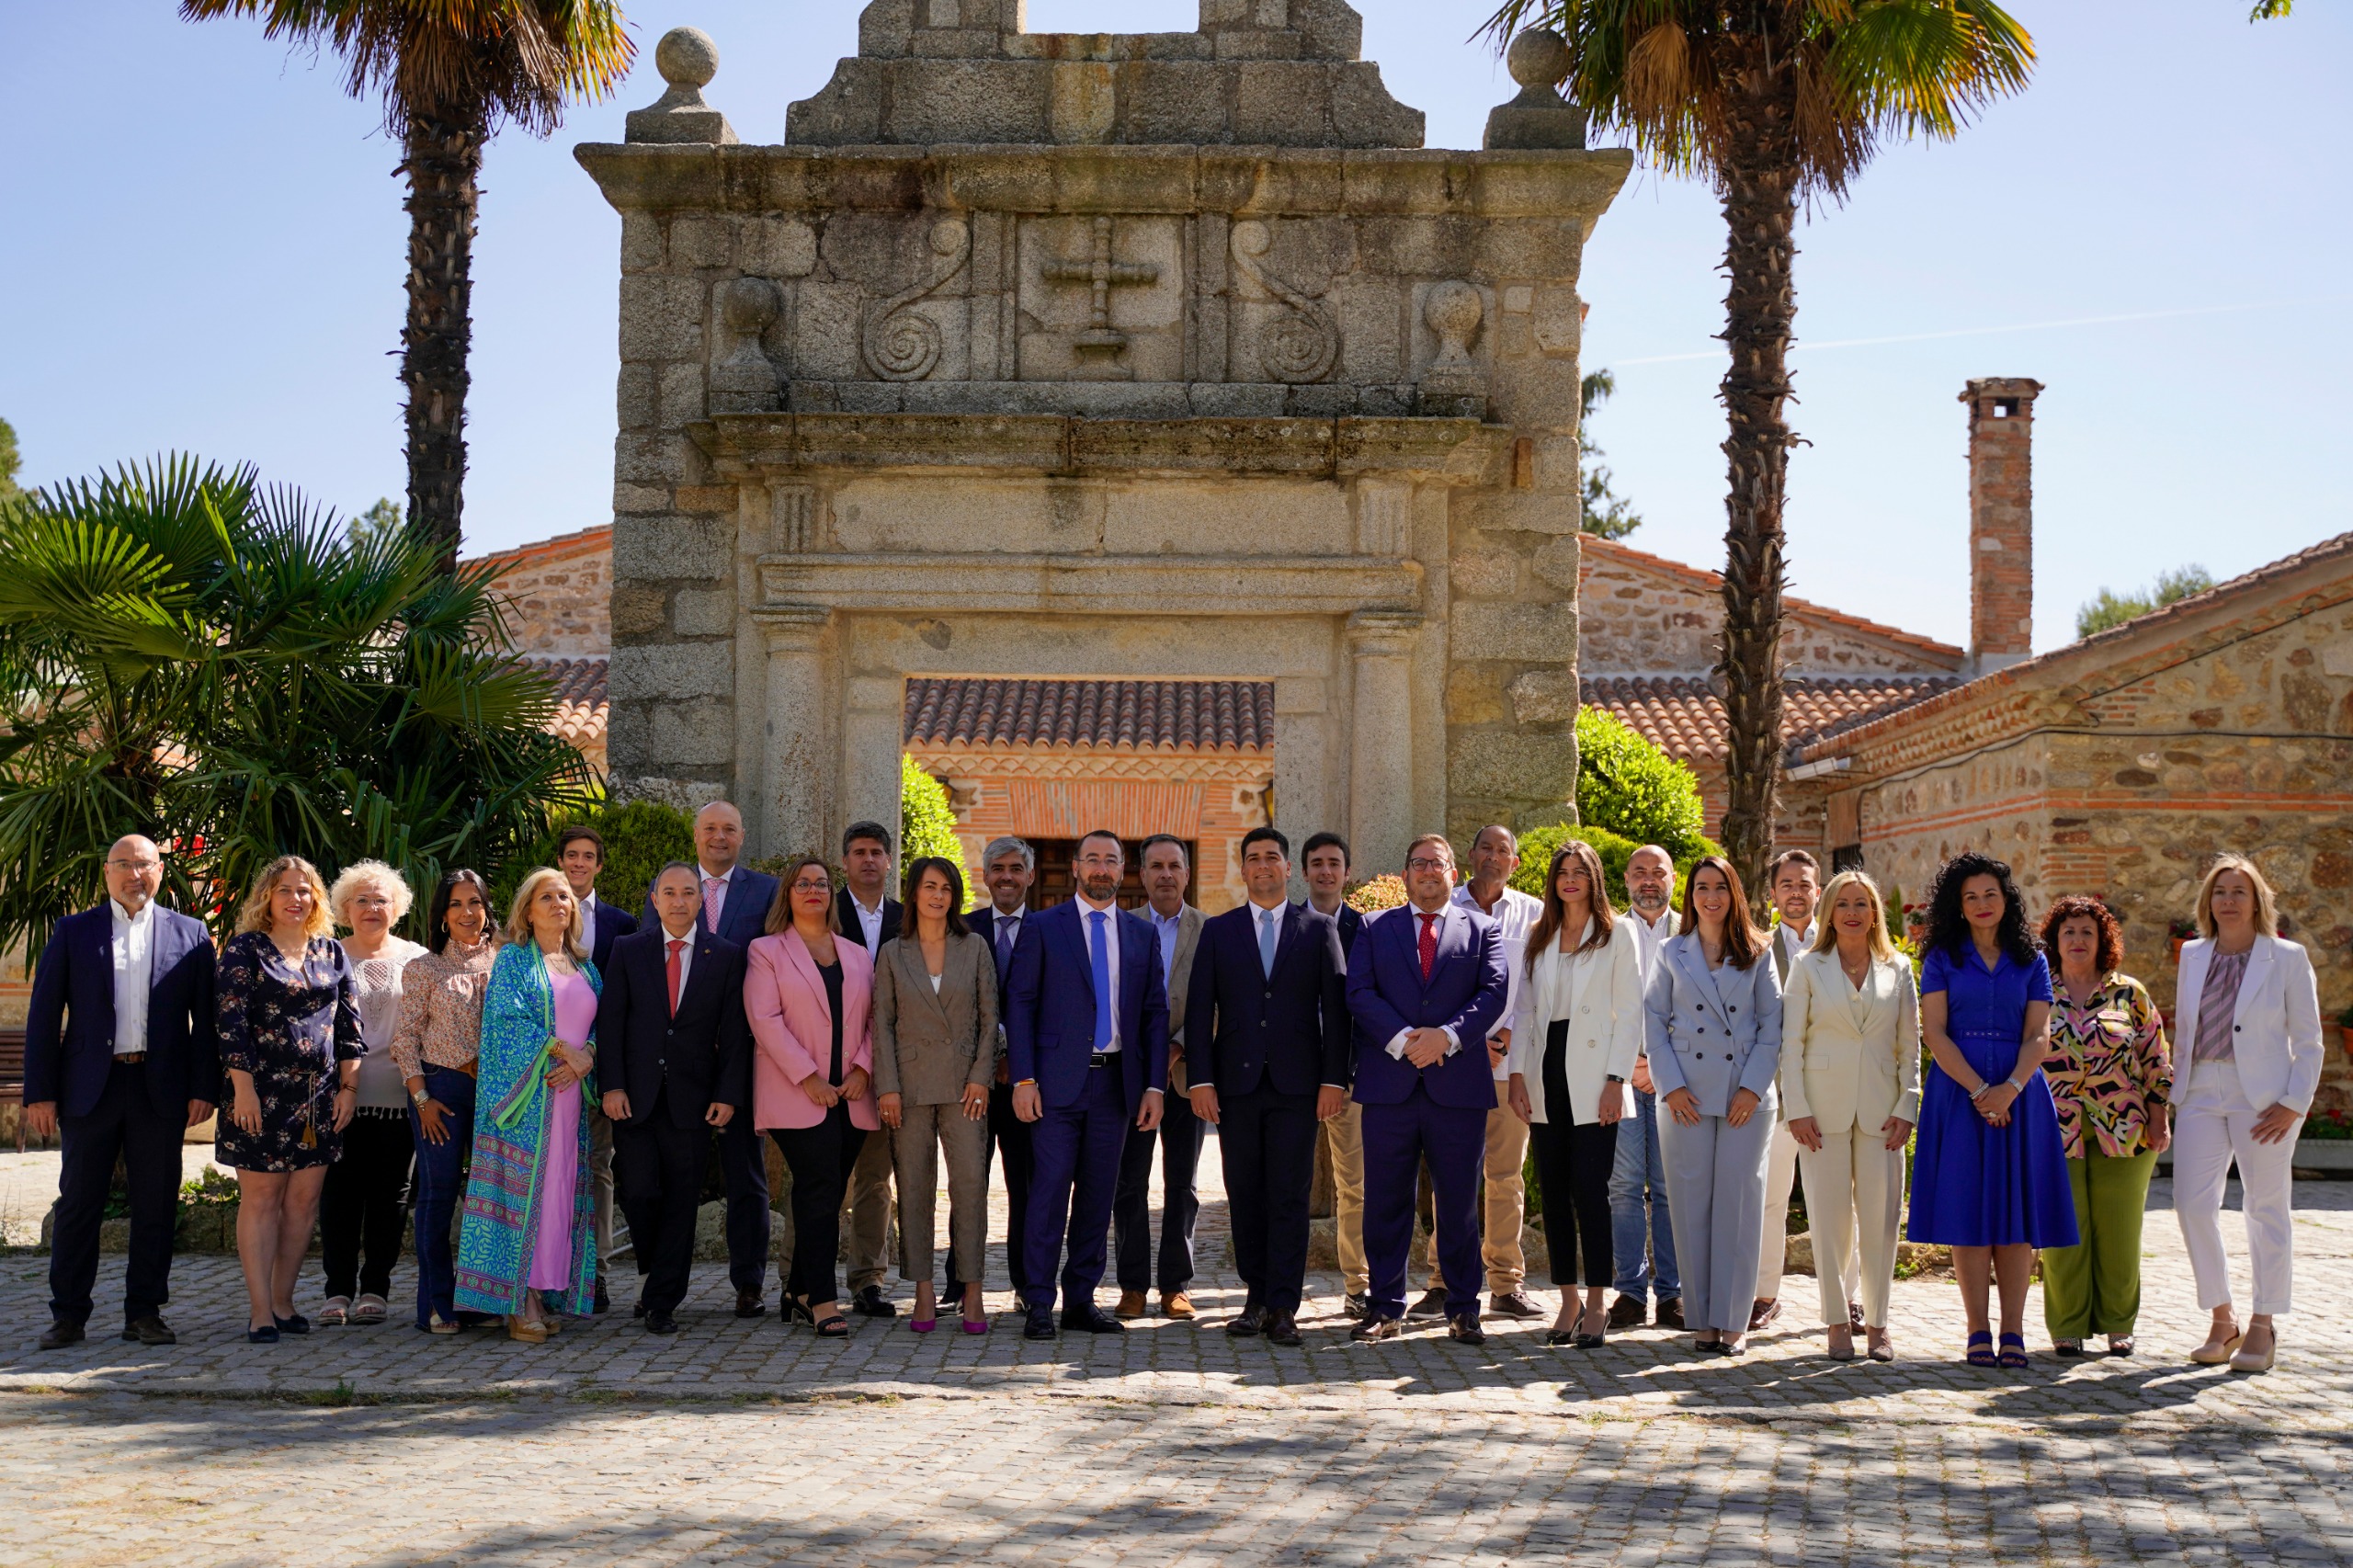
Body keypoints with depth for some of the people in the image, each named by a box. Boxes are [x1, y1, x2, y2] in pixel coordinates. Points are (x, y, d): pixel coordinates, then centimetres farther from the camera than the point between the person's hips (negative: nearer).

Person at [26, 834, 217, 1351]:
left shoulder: (189, 934, 8)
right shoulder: (72, 932, 7)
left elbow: (205, 1017, 6)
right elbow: (44, 1016, 4)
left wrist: (204, 1088, -2)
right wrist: (40, 1093, -3)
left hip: (161, 1090, 0)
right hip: (90, 1087, 0)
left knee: (156, 1205, 4)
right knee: (78, 1203, 3)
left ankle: (145, 1312, 12)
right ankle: (68, 1314, 11)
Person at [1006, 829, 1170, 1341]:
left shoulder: (1142, 935, 12)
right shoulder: (1042, 928, 3)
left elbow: (1156, 1013, 11)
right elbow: (1019, 1004, 0)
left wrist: (1154, 1086, 3)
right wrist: (1023, 1079, -9)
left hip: (1116, 1081, 3)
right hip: (1058, 1081, -3)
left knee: (1098, 1194, 6)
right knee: (1050, 1190, -6)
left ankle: (1081, 1299, 14)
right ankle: (1039, 1303, 0)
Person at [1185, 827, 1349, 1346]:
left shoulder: (1320, 928, 8)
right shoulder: (1217, 931, 10)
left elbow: (1336, 1007, 3)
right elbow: (1200, 1009, 6)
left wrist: (1334, 1079, -5)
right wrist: (1201, 1079, -3)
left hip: (1296, 1085, -1)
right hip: (1237, 1084, 2)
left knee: (1290, 1199, -3)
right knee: (1245, 1199, 5)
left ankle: (1282, 1309, 0)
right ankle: (1257, 1299, 14)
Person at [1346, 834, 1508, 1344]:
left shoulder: (1482, 930, 11)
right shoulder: (1375, 930, 12)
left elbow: (1494, 993, -1)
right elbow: (1359, 993, 0)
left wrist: (1446, 1036, -15)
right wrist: (1402, 1039, -14)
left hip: (1458, 1085, 0)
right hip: (1389, 1085, 1)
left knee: (1459, 1201, 4)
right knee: (1385, 1201, 4)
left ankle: (1463, 1308, 13)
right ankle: (1385, 1306, 12)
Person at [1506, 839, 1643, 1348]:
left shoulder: (1616, 935, 2)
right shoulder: (1539, 938, 14)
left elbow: (1630, 1012, -2)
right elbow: (1524, 1009, 12)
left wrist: (1616, 1080, -10)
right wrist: (1517, 1075, 2)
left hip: (1592, 1084, -4)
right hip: (1546, 1078, 4)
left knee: (1590, 1191, -8)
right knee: (1553, 1192, 4)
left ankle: (1595, 1307, -1)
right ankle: (1568, 1302, 11)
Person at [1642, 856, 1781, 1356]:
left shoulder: (1757, 955, 8)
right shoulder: (1672, 955, 11)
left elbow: (1773, 1027, 4)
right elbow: (1654, 1023, 6)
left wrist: (1753, 1087, -7)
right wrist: (1671, 1085, -6)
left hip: (1746, 1097, -1)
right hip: (1689, 1095, 1)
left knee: (1738, 1202, -2)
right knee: (1692, 1203, 0)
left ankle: (1732, 1320, 3)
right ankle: (1702, 1318, 6)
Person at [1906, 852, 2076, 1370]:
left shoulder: (2031, 963, 11)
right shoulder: (1943, 959, 6)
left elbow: (2038, 1035, 2)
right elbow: (1935, 1032, -3)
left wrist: (2010, 1088, -15)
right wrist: (1978, 1089, -14)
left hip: (2018, 1094, 1)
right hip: (1958, 1090, -1)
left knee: (2017, 1210, -1)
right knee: (1967, 1211, -3)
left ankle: (2013, 1330, 1)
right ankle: (1978, 1331, 0)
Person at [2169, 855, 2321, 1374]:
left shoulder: (2287, 958, 0)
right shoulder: (2193, 956, 11)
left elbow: (2308, 1043, 0)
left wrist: (2293, 1103, -11)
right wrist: (2172, 1089, 11)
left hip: (2262, 1097, -3)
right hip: (2201, 1093, 3)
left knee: (2266, 1207, 3)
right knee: (2193, 1203, -5)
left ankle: (2262, 1328, 13)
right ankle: (2222, 1320, 8)